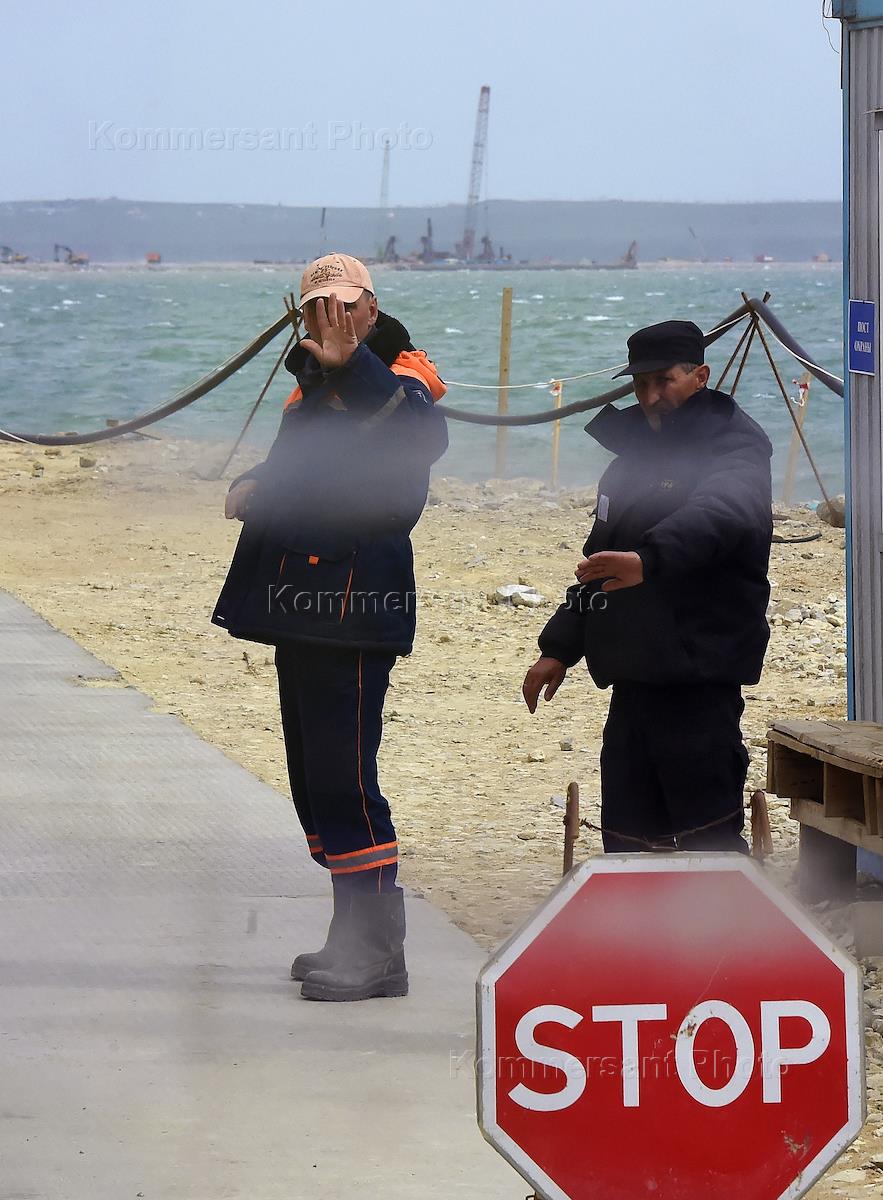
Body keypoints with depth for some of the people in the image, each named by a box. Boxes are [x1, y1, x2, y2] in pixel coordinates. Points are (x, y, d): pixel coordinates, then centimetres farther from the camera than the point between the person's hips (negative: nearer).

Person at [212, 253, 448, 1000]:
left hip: (355, 608, -9)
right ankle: (354, 938, 24)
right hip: (304, 607, 10)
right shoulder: (313, 389, 18)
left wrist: (349, 362, -46)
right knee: (314, 778, 14)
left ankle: (378, 953, -6)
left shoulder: (397, 383, -9)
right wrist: (252, 489, 12)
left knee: (343, 779, -11)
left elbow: (423, 434, -34)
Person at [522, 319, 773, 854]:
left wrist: (650, 557, -49)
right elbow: (600, 559, 29)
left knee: (710, 840, -11)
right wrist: (559, 647, 23)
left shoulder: (735, 444, -7)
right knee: (625, 834, 11)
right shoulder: (636, 450, 21)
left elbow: (719, 514, -32)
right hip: (633, 678, 9)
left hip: (700, 679, -9)